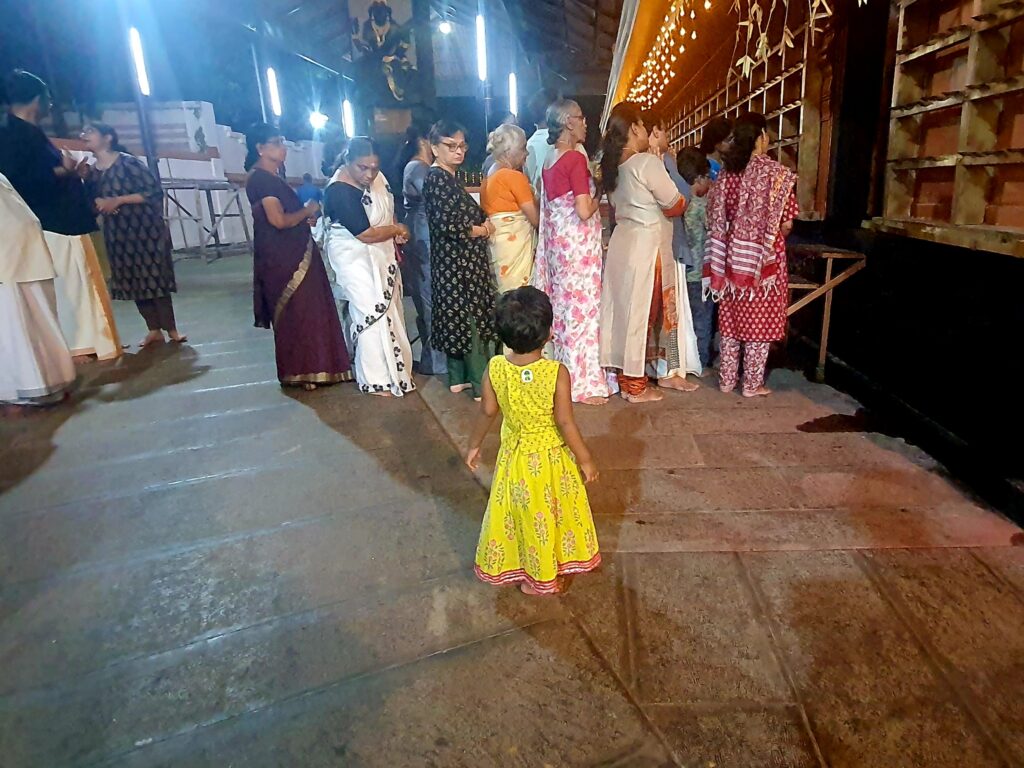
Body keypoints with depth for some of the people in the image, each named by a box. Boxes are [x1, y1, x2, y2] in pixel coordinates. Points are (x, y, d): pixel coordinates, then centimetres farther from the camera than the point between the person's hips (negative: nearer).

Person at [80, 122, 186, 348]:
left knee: (155, 278, -4)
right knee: (133, 281, 6)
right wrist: (98, 203, -7)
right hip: (117, 234, 6)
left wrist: (118, 200, -16)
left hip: (145, 229, -6)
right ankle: (154, 330, 13)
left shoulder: (128, 162, -9)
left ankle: (171, 329, 3)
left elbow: (154, 191, -15)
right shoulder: (91, 173, 9)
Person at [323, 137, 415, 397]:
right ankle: (376, 379, 6)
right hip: (356, 258, -8)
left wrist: (394, 241, 3)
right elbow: (365, 233, -26)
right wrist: (397, 230, -12)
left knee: (388, 306, 15)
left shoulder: (374, 177, -3)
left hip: (380, 254, 8)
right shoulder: (340, 191, -26)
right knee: (372, 312, -6)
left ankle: (394, 364, 32)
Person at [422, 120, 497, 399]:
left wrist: (482, 223, 0)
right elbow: (448, 225, -24)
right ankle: (483, 385, 3)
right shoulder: (437, 178, -16)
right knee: (471, 320, -5)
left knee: (459, 318, 14)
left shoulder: (449, 177, 13)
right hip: (457, 262, -10)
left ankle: (458, 378, 24)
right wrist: (482, 230, -9)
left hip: (459, 261, 10)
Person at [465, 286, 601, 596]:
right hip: (551, 459, -2)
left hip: (515, 456, 2)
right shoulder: (556, 373, -26)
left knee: (519, 511, 21)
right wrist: (585, 459, -6)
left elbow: (488, 413, -7)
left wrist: (474, 444, 10)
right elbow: (565, 423, -20)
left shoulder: (495, 368, -18)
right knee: (550, 512, 20)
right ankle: (543, 574, 39)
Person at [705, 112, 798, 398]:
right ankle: (752, 383, 13)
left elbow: (716, 219, 5)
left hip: (732, 255, 4)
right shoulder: (776, 172, -10)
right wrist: (773, 235, 10)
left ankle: (726, 379, 19)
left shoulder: (727, 171, 2)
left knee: (731, 319, 12)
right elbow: (785, 224, -10)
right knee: (759, 321, 6)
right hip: (763, 256, -4)